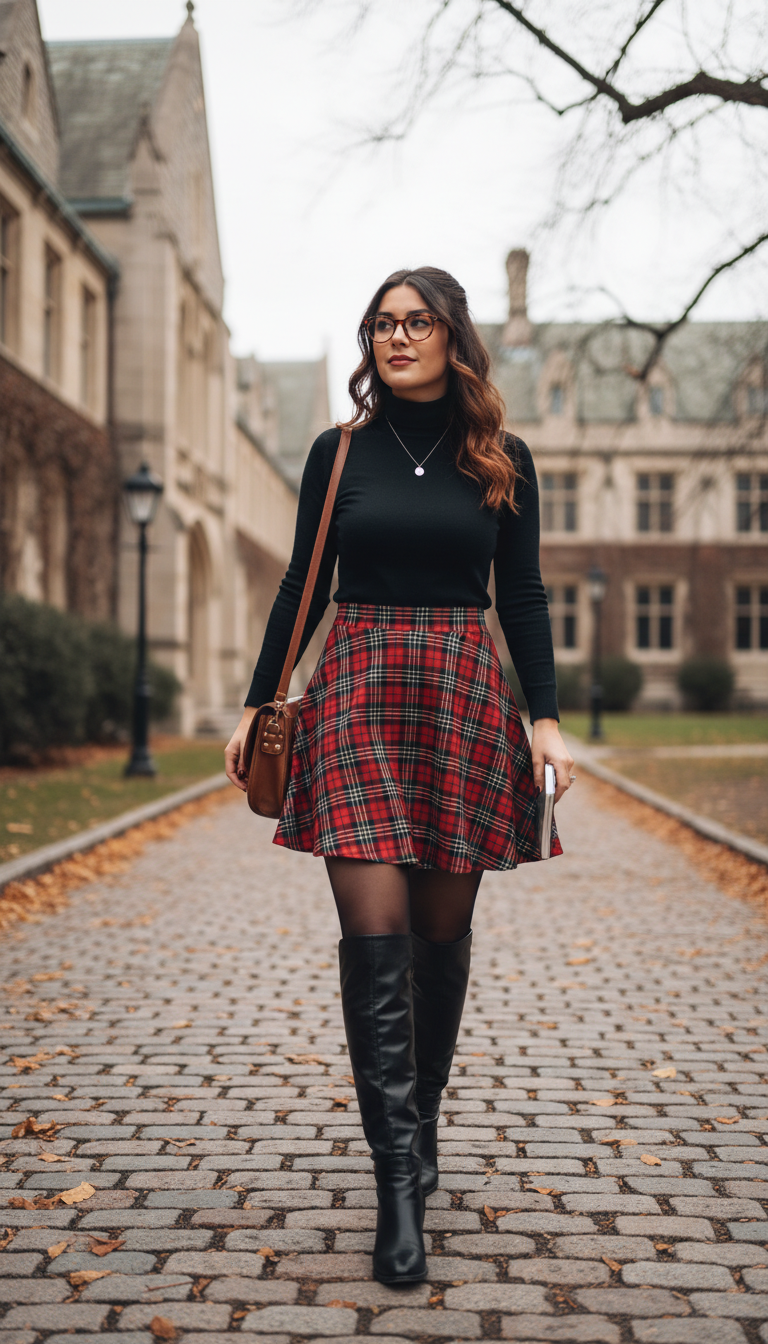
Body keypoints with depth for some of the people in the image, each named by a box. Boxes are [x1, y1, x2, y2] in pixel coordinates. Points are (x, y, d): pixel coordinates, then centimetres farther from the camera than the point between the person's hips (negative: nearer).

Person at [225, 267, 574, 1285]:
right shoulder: (339, 453, 8)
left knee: (443, 928, 7)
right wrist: (256, 705, 8)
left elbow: (523, 596, 7)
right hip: (358, 691, -1)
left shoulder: (502, 459, 8)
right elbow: (303, 586, 10)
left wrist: (545, 717, -2)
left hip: (465, 696, 1)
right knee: (376, 932, -10)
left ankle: (420, 1120, 27)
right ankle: (400, 1176, -8)